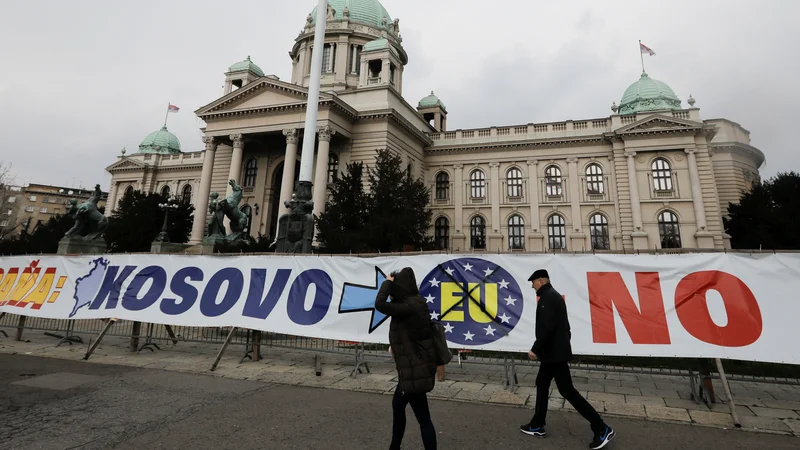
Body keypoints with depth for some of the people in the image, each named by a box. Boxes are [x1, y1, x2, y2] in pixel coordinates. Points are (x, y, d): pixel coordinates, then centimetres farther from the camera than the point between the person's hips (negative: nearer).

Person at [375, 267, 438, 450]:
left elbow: (379, 304, -33)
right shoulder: (413, 303, 8)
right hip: (415, 367, 11)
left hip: (415, 370, -11)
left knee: (423, 418, 2)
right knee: (397, 405, 24)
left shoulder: (409, 306, -24)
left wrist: (387, 282, -19)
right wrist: (395, 345, 15)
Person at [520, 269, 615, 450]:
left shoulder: (547, 298, -18)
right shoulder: (553, 296, 14)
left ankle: (602, 429, 4)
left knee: (567, 391, -4)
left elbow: (547, 327, -26)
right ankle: (537, 426, 23)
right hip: (554, 352, 11)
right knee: (541, 384, 15)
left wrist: (535, 349, -20)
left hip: (554, 353, -11)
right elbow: (561, 325, 18)